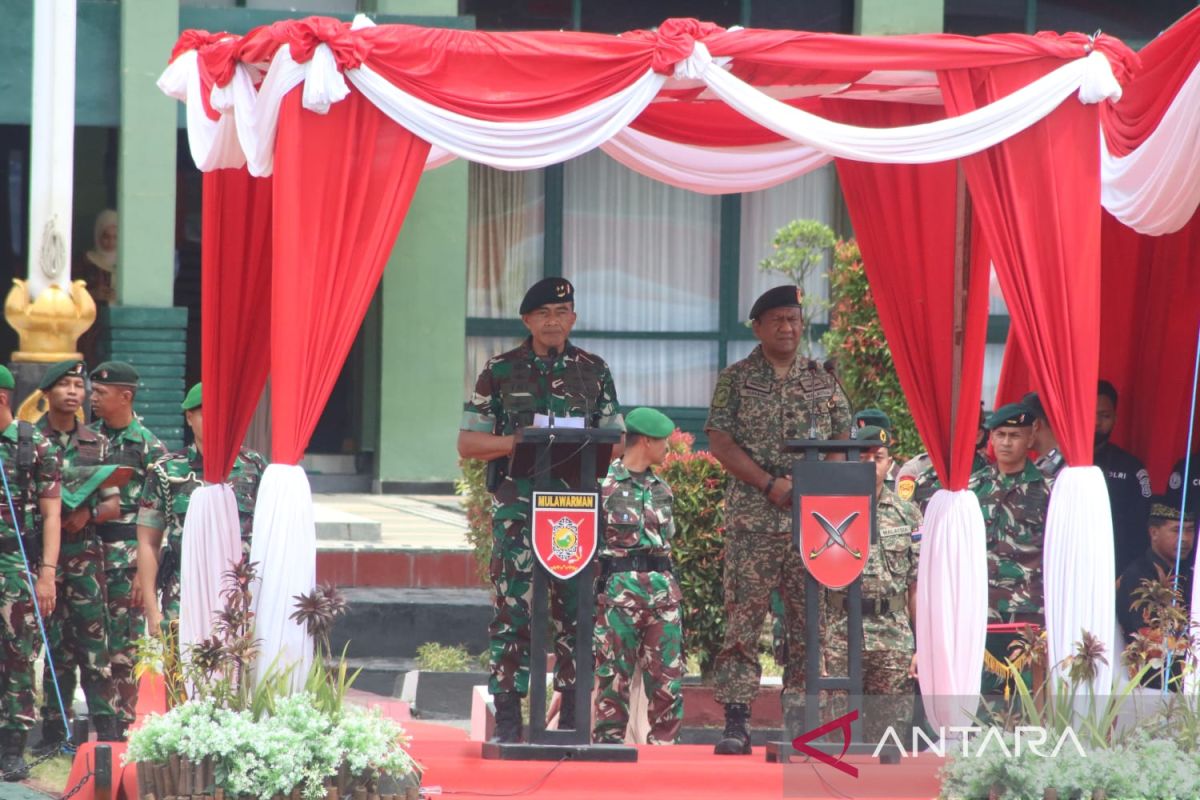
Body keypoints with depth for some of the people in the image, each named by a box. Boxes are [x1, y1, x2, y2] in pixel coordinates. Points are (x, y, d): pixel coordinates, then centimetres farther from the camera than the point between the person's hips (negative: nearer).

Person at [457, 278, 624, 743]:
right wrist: (515, 443, -12)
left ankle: (573, 714, 4)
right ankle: (508, 715, -4)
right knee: (511, 605, -7)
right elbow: (468, 443, 6)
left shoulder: (594, 372, 12)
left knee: (574, 605, 0)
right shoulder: (501, 372, 7)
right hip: (517, 504, -1)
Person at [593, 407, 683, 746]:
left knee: (668, 674, 3)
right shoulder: (604, 484, -4)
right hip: (619, 590, -6)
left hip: (662, 588, 6)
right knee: (614, 673, -3)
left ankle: (663, 742, 8)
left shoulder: (661, 490, 15)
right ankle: (608, 740, 3)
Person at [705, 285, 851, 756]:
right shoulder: (736, 380, 4)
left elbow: (844, 443, 12)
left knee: (810, 619, 1)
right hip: (752, 518, -3)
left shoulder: (823, 382, 13)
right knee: (743, 617, -7)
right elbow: (720, 443, -3)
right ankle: (736, 721, -7)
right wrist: (771, 485, -13)